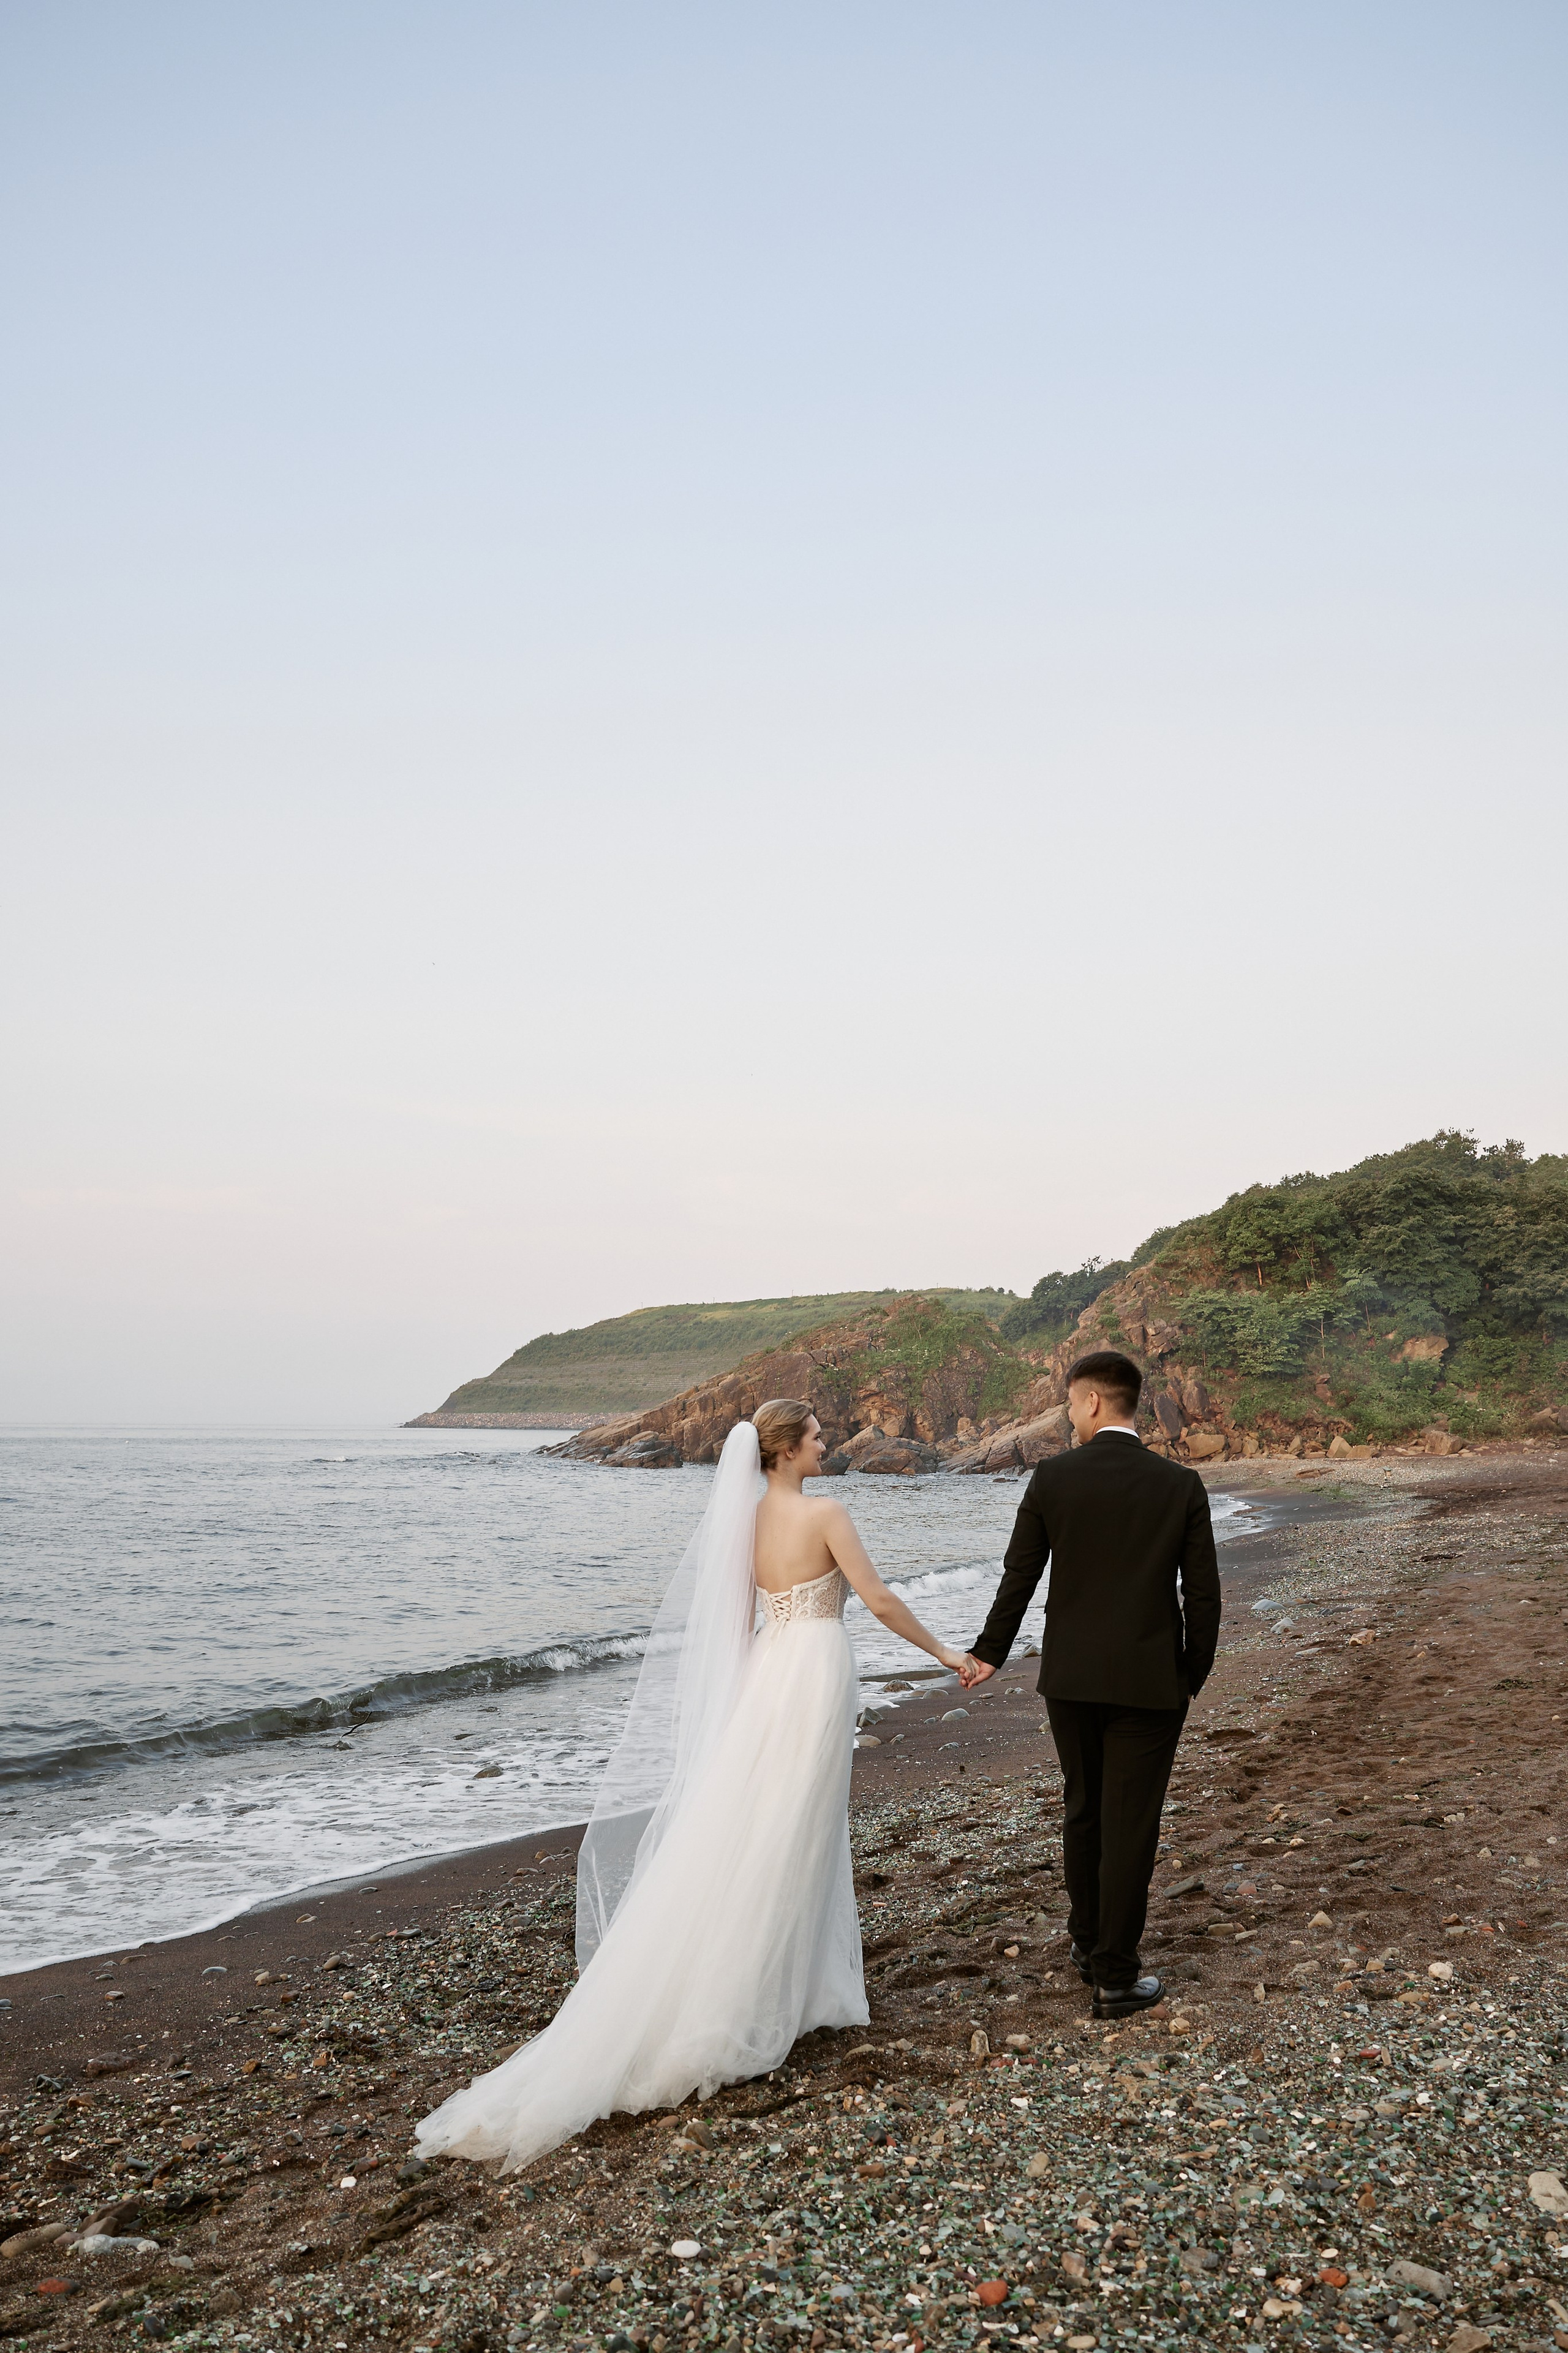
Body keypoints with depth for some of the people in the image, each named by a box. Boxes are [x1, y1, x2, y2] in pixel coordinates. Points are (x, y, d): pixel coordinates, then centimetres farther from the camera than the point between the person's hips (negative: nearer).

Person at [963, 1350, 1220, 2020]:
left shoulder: (1051, 1478, -7)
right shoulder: (1182, 1485, -7)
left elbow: (1018, 1580, 0)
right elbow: (1202, 1594, -5)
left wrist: (989, 1655, 14)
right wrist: (1194, 1676, 10)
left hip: (1071, 1677, 2)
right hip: (1150, 1682, -2)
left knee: (1083, 1811, 19)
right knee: (1129, 1826, 5)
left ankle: (1089, 1945, 33)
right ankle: (1114, 1977, 12)